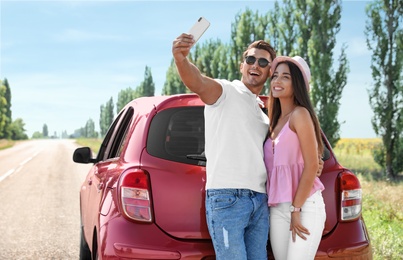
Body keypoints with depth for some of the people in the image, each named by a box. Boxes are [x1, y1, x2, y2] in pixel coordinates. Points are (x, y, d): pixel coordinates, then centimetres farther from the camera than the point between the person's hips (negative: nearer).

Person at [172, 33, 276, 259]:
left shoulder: (264, 114, 24)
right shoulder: (225, 91, 0)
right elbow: (198, 82, -22)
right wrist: (180, 57, -44)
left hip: (260, 201, 8)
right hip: (227, 198, -7)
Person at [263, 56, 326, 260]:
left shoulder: (300, 114, -6)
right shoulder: (275, 121, 17)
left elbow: (312, 165, -12)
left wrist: (296, 209, -13)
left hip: (305, 206, -7)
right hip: (277, 208, 7)